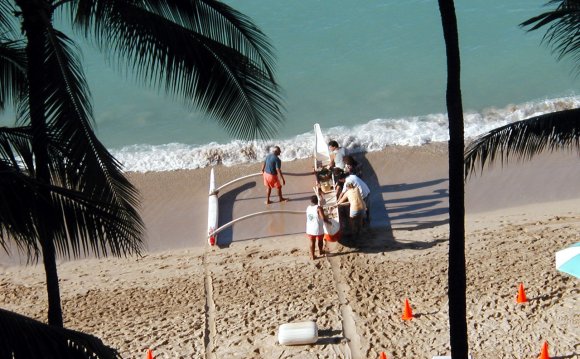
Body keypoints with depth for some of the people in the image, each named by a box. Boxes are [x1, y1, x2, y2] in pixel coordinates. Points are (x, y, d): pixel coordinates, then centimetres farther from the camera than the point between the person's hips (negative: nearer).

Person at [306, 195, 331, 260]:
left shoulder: (308, 208, 0)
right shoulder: (319, 208, -19)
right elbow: (323, 218, -23)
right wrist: (328, 221, -4)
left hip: (310, 229, 4)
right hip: (318, 229, -4)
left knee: (312, 242, 15)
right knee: (320, 241, 22)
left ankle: (312, 256, 19)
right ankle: (320, 252, 42)